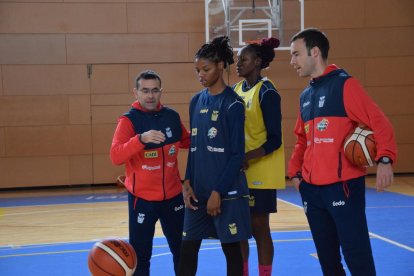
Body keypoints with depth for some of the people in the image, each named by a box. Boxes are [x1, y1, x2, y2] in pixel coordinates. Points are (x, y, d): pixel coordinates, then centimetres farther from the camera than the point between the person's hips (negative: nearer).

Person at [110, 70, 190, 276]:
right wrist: (141, 138, -38)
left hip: (173, 195, 4)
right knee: (140, 254, 2)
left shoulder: (172, 116, 3)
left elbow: (187, 141, 21)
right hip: (142, 198, -4)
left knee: (182, 249, 16)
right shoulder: (128, 120, -10)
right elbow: (116, 156, -24)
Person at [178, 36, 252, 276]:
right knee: (188, 247, 6)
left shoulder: (233, 104, -9)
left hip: (227, 191, -5)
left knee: (231, 247, 5)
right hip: (198, 190, 6)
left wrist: (218, 192, -14)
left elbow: (237, 154, -10)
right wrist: (188, 182, 2)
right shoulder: (196, 101, 9)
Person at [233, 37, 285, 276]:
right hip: (238, 172, 7)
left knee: (259, 227, 2)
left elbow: (274, 139, -15)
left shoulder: (266, 92, -12)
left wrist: (248, 157, -26)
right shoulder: (236, 90, 9)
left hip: (260, 172, -7)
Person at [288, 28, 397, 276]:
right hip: (311, 188, 7)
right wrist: (295, 171, 12)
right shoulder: (305, 96, 16)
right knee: (327, 256, 13)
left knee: (356, 255, -7)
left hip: (343, 185, -7)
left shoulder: (345, 84, -5)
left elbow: (379, 123, -12)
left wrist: (385, 159, -27)